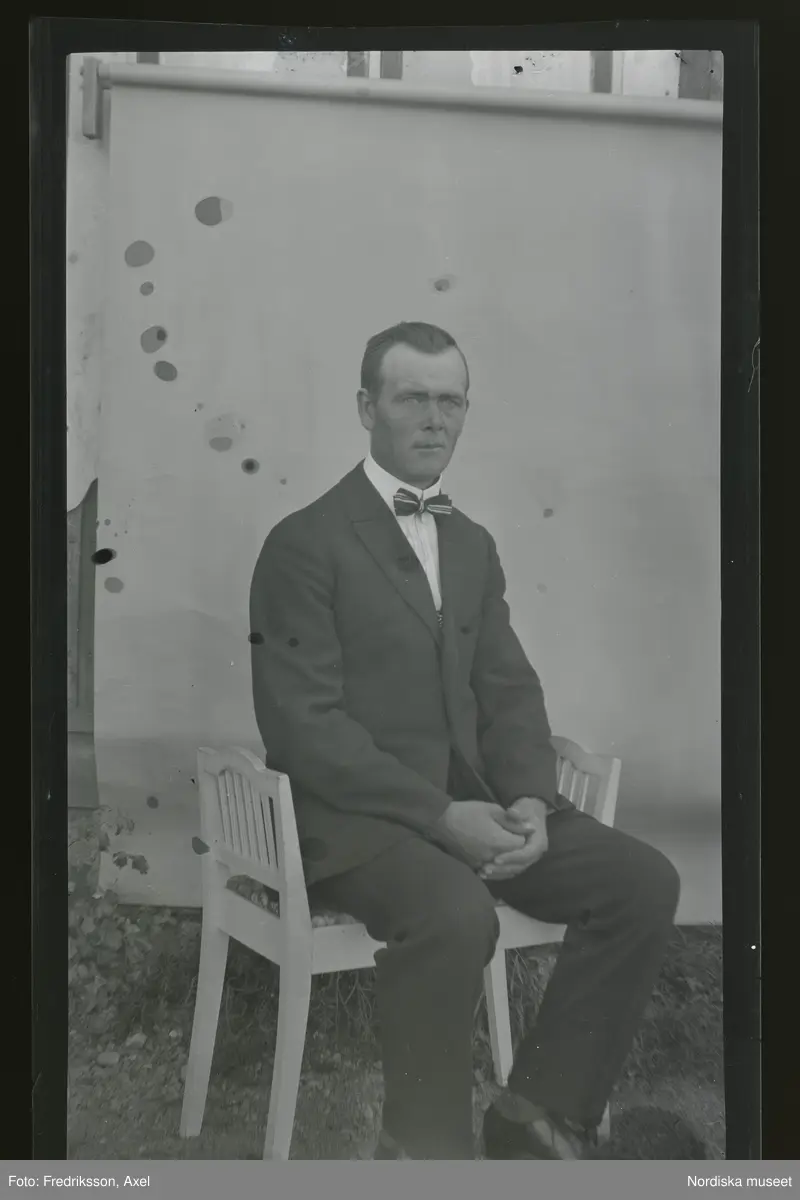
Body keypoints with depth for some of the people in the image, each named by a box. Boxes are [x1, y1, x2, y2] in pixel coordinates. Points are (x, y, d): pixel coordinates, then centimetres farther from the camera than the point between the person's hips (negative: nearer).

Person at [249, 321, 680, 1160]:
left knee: (642, 880, -10)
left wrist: (531, 800, -7)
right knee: (457, 913, -34)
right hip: (349, 811, -6)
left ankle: (542, 1115, 2)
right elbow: (303, 722, -14)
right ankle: (424, 1151, -10)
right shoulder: (305, 543, -5)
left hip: (470, 802, 7)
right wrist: (439, 815, -20)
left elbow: (509, 692, 12)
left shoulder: (473, 546, 16)